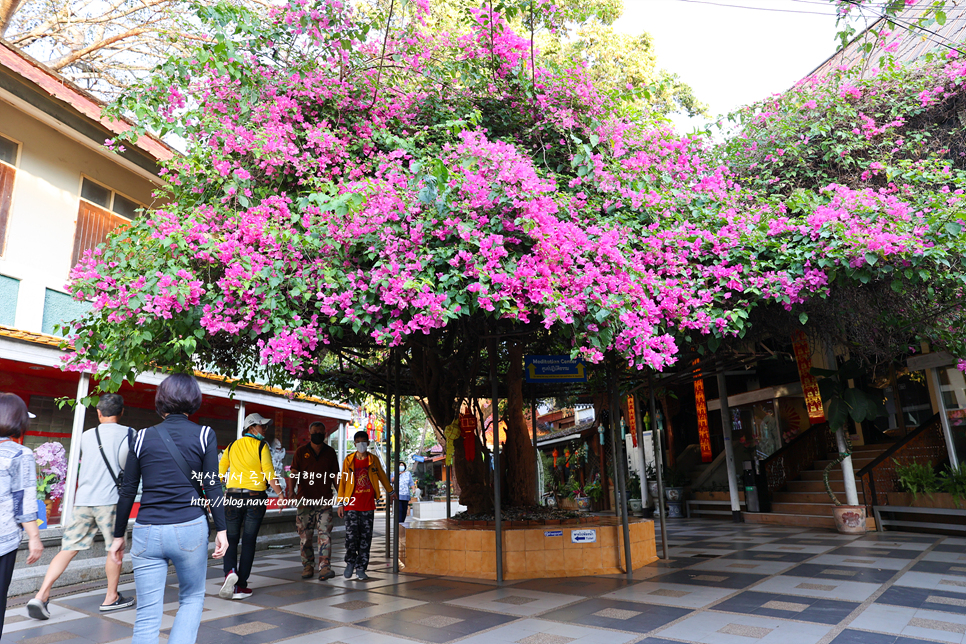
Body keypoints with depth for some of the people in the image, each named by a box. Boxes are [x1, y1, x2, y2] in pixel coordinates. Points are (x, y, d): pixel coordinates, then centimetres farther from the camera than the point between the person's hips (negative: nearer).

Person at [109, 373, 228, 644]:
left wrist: (118, 535, 16)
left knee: (147, 615, 9)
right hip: (190, 530, -1)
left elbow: (127, 491, 6)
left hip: (147, 532, 2)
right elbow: (212, 486, -5)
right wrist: (221, 530, 0)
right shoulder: (204, 435, -2)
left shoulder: (143, 436, 4)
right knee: (192, 598, 19)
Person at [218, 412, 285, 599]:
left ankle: (230, 571, -14)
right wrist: (280, 494, -8)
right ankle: (240, 586, 7)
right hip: (256, 497, -3)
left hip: (233, 496, 3)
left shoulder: (231, 447, 8)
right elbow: (269, 473, -12)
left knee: (231, 539, 11)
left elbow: (219, 472, 10)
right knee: (249, 541, 5)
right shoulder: (261, 446, -5)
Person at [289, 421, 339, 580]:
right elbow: (294, 473, -1)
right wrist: (291, 491, -17)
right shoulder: (301, 451, 5)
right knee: (305, 535, 5)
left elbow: (335, 476, 12)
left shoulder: (330, 452, 9)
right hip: (304, 499, 0)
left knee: (325, 534, -8)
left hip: (325, 500, 0)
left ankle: (325, 567, -9)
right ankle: (308, 566, 17)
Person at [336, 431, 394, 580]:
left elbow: (382, 476, 20)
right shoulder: (348, 460, 3)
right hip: (352, 505, -1)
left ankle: (361, 568, 14)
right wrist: (341, 503, 2)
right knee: (351, 535, -6)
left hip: (368, 506, 1)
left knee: (365, 537, 3)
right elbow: (342, 482, 6)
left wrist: (390, 491, 31)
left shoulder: (373, 460, 6)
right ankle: (350, 562, 18)